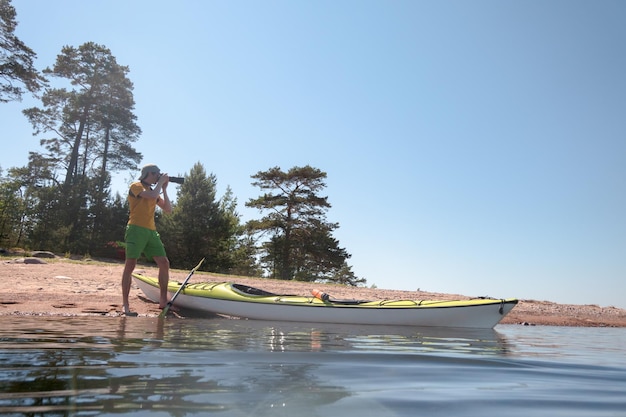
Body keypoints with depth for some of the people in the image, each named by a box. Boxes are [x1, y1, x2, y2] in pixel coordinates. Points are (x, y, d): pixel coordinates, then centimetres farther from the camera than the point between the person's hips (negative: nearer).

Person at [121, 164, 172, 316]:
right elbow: (152, 195, -18)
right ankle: (125, 305, -6)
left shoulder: (154, 190, 22)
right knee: (130, 265, -9)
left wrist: (164, 189, 11)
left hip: (151, 231, 7)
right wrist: (161, 182, -2)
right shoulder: (136, 186, 1)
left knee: (164, 263, 0)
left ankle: (163, 301, 8)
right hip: (136, 229, -7)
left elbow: (168, 209, 15)